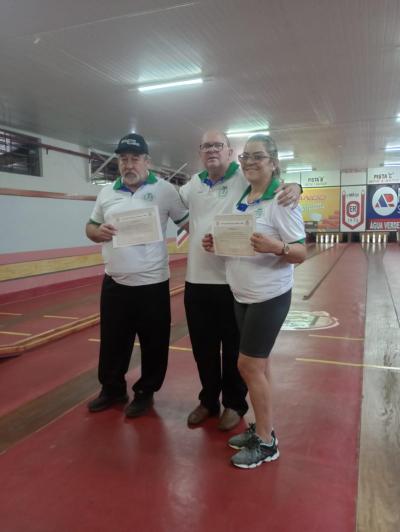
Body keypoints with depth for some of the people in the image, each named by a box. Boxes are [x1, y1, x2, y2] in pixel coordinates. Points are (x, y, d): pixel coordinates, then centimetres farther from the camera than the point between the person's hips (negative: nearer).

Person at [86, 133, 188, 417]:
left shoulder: (165, 190, -5)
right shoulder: (107, 192, 8)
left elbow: (189, 222, -7)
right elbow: (90, 227, 15)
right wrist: (99, 232, -7)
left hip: (152, 284, -4)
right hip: (114, 283, 4)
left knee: (153, 344, 9)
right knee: (112, 341, 17)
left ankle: (145, 392, 30)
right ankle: (112, 389, 37)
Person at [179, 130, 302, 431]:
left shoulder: (246, 178, -4)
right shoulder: (194, 184, 11)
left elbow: (278, 185, -5)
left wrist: (294, 187, -25)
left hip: (233, 282, -4)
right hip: (196, 281, 5)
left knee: (234, 349, 10)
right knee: (204, 348, 17)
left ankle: (234, 404, 31)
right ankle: (208, 400, 37)